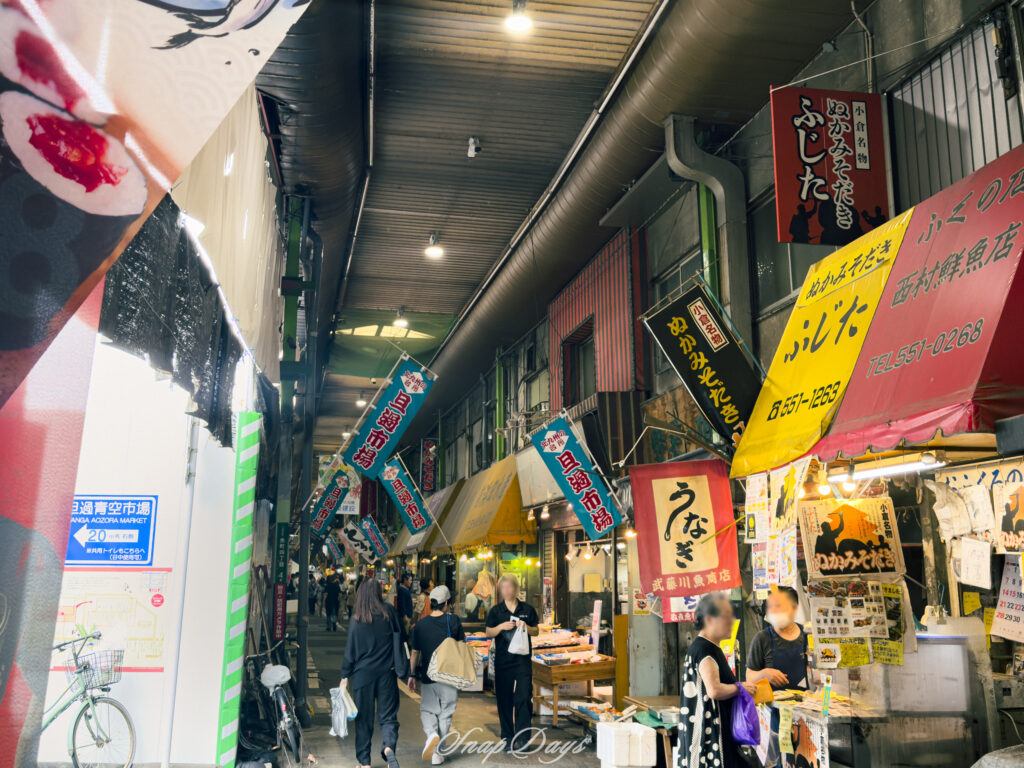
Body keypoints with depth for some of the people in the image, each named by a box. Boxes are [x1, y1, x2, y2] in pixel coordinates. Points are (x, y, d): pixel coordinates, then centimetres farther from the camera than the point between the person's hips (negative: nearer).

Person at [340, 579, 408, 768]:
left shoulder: (356, 619, -5)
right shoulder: (389, 612, -5)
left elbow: (350, 649, -2)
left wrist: (345, 676, 7)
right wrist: (402, 668, 7)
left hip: (363, 674, 0)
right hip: (386, 673, 0)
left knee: (363, 718, 12)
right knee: (387, 716, 8)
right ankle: (389, 747, -18)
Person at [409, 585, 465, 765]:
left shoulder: (420, 625, -2)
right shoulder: (453, 621, -6)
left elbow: (415, 653, 3)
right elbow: (461, 647, 2)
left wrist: (411, 675, 13)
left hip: (427, 676, 1)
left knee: (427, 709, 16)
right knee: (445, 713, 9)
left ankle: (431, 734, -12)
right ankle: (437, 754, 10)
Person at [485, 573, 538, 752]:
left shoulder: (527, 610, 5)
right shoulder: (496, 611, 6)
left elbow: (536, 631, 11)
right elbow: (488, 633, 5)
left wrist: (526, 627, -10)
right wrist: (501, 627, -12)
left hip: (522, 658, -1)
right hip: (502, 659, 1)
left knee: (524, 696, -10)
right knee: (504, 698, 5)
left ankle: (522, 736, -7)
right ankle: (507, 738, 15)